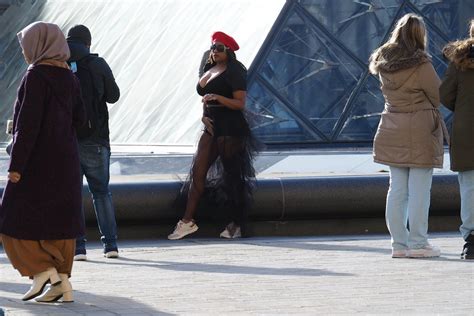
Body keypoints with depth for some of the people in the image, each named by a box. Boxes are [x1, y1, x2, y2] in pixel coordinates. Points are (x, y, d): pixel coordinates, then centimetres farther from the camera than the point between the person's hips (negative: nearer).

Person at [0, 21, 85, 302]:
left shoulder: (37, 76, -15)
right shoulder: (69, 77, 7)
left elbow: (29, 122, -19)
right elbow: (79, 119, 9)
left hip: (38, 161, -7)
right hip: (66, 159, 7)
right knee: (59, 220, 10)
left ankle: (42, 269, -7)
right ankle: (62, 282, 8)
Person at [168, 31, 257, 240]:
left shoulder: (234, 72, -9)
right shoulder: (209, 70, 15)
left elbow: (240, 104, -15)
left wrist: (218, 98, -27)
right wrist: (204, 115, 4)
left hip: (230, 128, -8)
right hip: (212, 127, 8)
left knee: (231, 175, -1)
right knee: (198, 172, 1)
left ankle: (235, 225, 7)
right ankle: (187, 221, 2)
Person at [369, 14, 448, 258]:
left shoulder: (384, 63, 5)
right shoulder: (420, 64, -14)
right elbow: (438, 96, -5)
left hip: (392, 127, 6)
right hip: (420, 129, -6)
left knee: (397, 189, 10)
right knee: (419, 190, -1)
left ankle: (399, 243, 11)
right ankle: (417, 243, 0)